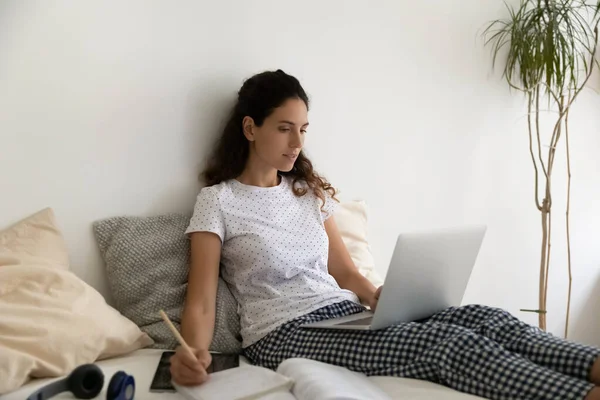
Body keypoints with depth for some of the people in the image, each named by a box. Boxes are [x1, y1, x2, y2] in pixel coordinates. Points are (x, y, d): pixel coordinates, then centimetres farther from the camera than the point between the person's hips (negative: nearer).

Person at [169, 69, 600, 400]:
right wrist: (193, 353, -29)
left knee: (483, 316, -20)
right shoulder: (217, 201, -1)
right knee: (442, 339, -29)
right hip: (285, 333, -6)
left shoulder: (309, 190, 16)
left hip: (344, 314, 6)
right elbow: (201, 303, -7)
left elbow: (346, 273, 14)